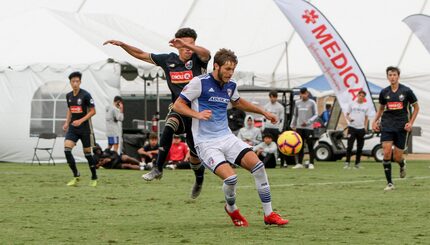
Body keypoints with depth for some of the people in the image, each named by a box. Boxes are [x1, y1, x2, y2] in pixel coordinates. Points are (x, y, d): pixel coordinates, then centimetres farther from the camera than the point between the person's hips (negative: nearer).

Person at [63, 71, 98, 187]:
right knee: (67, 149, -14)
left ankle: (94, 178, 20)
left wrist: (81, 121, -19)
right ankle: (76, 176, -6)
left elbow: (93, 111, -10)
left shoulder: (85, 95, -11)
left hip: (85, 128, -5)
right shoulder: (69, 96, 7)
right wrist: (67, 123, 7)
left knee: (87, 152, 2)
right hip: (73, 127, 5)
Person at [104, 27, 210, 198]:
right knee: (169, 127, -33)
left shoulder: (198, 60, -8)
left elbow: (206, 54, -33)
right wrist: (122, 45, 1)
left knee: (195, 154, 6)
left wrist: (186, 43, -45)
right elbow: (141, 55, 11)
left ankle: (199, 180, 38)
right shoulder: (168, 60, 4)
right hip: (178, 110, 2)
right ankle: (158, 169, -31)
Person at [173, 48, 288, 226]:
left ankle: (269, 215, -4)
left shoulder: (231, 86, 10)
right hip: (206, 143, -6)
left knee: (257, 165, -14)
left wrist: (264, 112, 30)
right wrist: (197, 114, -21)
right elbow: (178, 105, -5)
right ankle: (231, 209, 9)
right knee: (230, 177, -25)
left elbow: (238, 103, 33)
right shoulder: (200, 83, -9)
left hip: (227, 137, 6)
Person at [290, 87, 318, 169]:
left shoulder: (312, 103, -1)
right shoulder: (297, 103, 12)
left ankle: (311, 163, -1)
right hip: (299, 127, 4)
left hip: (309, 127, -4)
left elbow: (315, 115, -2)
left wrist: (308, 122, -14)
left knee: (310, 146, -4)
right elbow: (295, 115, 21)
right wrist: (292, 125, 17)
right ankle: (300, 163, 8)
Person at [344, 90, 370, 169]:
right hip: (352, 127, -2)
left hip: (361, 128, 2)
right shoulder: (352, 104, 6)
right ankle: (347, 163, -7)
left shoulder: (366, 106, 10)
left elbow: (366, 117, 15)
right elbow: (347, 114, 10)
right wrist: (349, 119, -12)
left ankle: (357, 163, 12)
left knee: (360, 147, 5)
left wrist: (365, 127, 3)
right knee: (349, 146, -8)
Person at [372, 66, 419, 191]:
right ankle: (389, 183, -7)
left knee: (397, 157, -1)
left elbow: (416, 107, 6)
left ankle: (402, 164, 39)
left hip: (401, 127, -1)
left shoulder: (406, 91, -3)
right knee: (386, 152, -14)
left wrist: (411, 123, -4)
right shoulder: (384, 92, 4)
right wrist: (375, 121, 6)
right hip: (387, 125, 1)